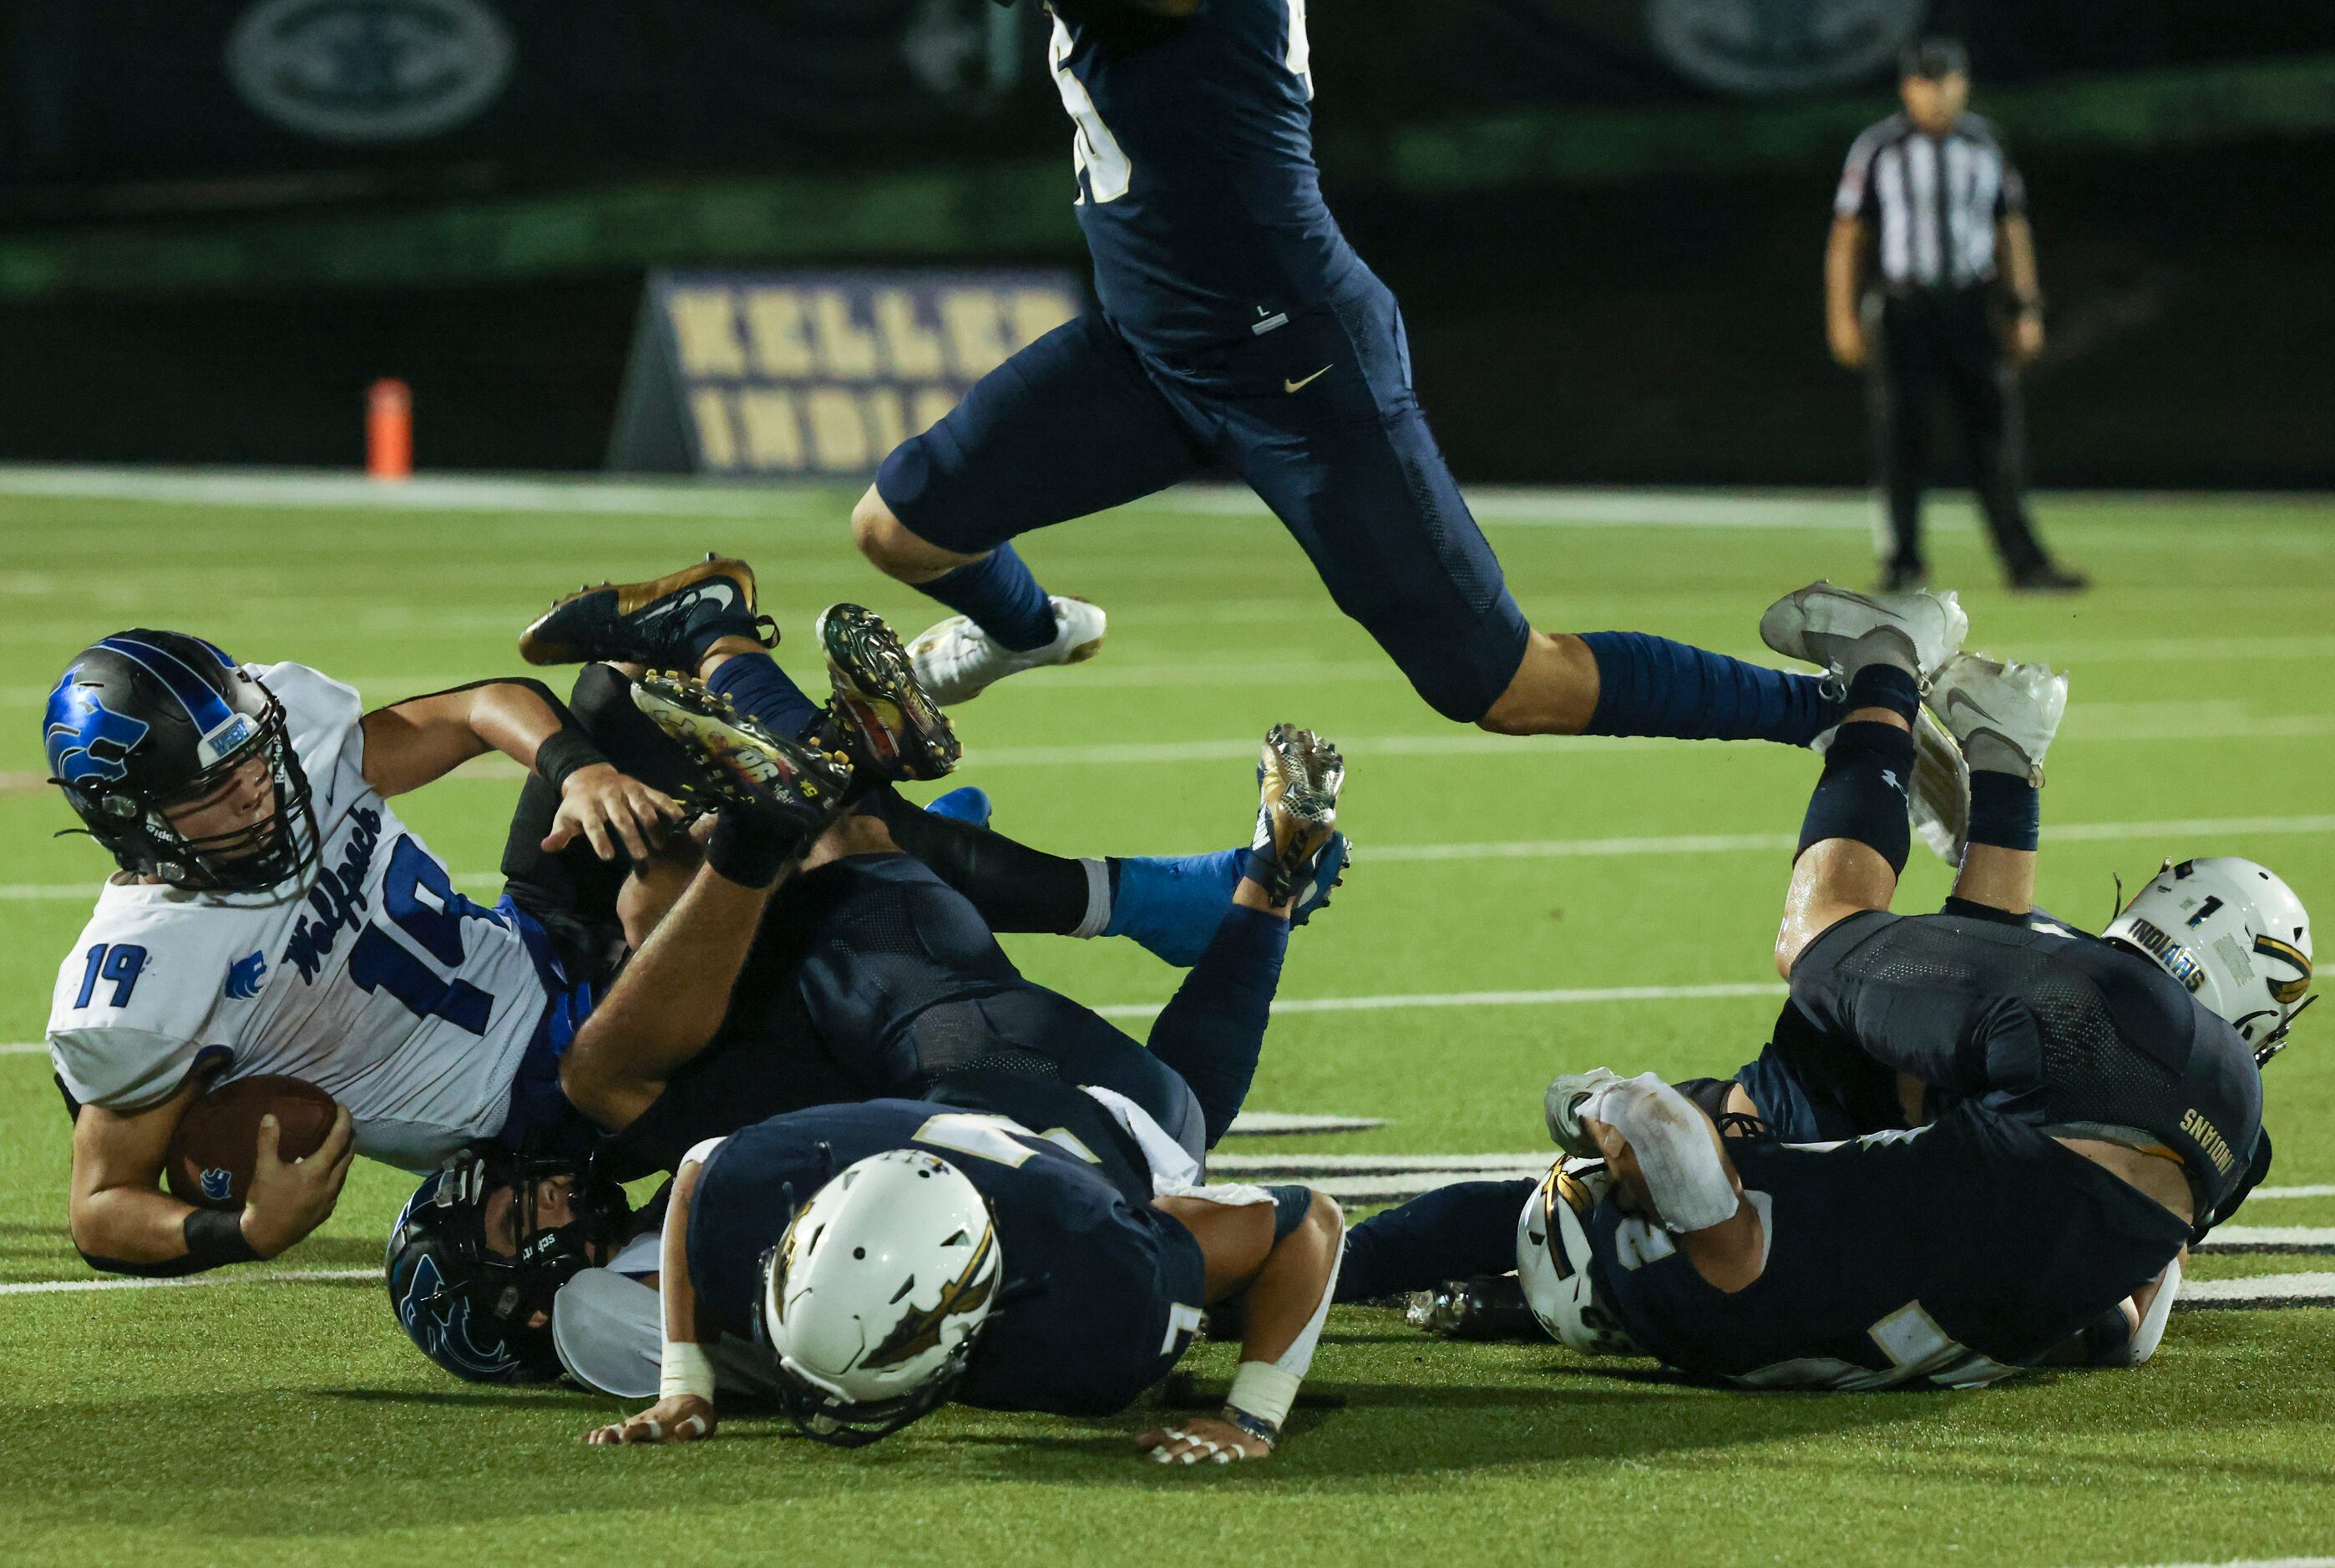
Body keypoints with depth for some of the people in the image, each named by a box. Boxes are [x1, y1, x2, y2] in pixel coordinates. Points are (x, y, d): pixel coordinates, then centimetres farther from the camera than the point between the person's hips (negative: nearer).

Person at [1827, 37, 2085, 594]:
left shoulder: (1985, 145, 9)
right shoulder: (1879, 149, 0)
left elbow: (2011, 230, 14)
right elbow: (1847, 235, 2)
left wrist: (2027, 311, 8)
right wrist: (1843, 318, -5)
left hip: (1972, 311, 2)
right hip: (1904, 312, -2)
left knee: (1997, 433, -3)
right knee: (1900, 436, 0)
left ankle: (2024, 561, -2)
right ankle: (1903, 562, 12)